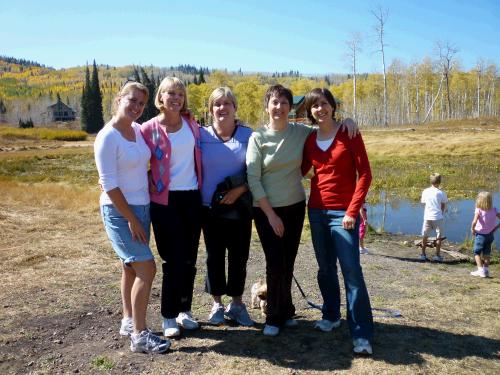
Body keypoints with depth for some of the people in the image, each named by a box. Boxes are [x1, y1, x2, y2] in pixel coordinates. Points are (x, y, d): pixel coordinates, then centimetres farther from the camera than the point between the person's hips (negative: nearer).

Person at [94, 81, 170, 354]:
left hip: (142, 207, 7)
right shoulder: (107, 137, -16)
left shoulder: (139, 130, 4)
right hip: (120, 211, -7)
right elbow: (109, 185, -18)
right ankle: (139, 335, 1)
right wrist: (131, 219, -16)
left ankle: (128, 322, 31)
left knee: (132, 267, 15)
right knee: (146, 267, -11)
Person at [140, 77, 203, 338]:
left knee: (189, 259, 10)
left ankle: (184, 310, 26)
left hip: (192, 198, 4)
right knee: (173, 261, -1)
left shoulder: (192, 125, 8)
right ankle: (169, 317, 16)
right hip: (165, 201, -4)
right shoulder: (149, 129, -6)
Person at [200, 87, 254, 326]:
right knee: (214, 256, 10)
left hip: (239, 208, 0)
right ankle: (217, 304, 27)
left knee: (239, 256, 8)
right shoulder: (201, 135, -1)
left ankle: (236, 304, 26)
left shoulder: (248, 135, -2)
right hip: (210, 208, 0)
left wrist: (240, 189, -13)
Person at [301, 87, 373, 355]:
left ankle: (362, 335, -1)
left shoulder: (349, 133, -4)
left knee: (352, 271, -8)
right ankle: (331, 315, 31)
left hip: (343, 212, -4)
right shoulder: (310, 140, 8)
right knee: (325, 267, 12)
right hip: (316, 211, 4)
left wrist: (353, 211, -13)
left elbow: (364, 174, -7)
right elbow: (301, 171, 17)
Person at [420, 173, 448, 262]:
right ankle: (437, 255, 9)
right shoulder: (441, 193, -7)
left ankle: (423, 254, 17)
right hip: (438, 217, -3)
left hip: (427, 217, 3)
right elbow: (443, 206, 0)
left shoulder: (425, 191, 1)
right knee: (438, 237, 8)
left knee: (425, 236, 13)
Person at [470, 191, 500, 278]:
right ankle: (486, 270, 19)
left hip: (480, 234, -5)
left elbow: (474, 221, -31)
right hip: (490, 235, 5)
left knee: (477, 253, 7)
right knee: (486, 254, 17)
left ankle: (480, 270, -1)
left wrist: (472, 229, -14)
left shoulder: (479, 210, -19)